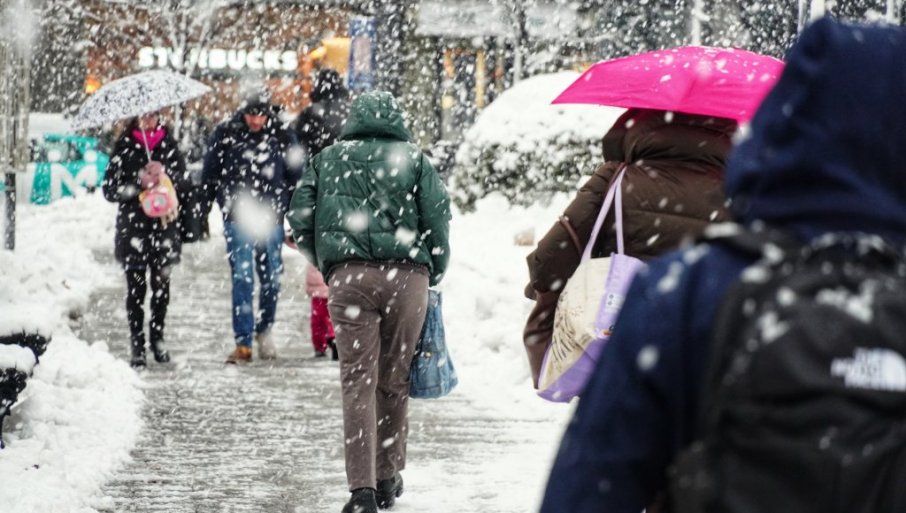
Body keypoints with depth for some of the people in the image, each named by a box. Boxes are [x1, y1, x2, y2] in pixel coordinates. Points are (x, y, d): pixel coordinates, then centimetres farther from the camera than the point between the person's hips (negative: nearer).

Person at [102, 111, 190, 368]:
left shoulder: (168, 144, 9)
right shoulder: (125, 146, 1)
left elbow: (185, 181, 5)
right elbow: (110, 189, -2)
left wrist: (166, 173, -13)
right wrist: (139, 182, -16)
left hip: (164, 225, 2)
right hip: (132, 227, -2)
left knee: (161, 285, 3)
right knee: (136, 288, -2)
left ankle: (157, 338, 19)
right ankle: (137, 346, 2)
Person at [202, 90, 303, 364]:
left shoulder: (282, 138, 3)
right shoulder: (225, 135, 1)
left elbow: (295, 176, 13)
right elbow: (209, 174, 11)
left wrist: (284, 204, 6)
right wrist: (226, 199, 5)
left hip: (271, 219, 2)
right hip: (237, 218, -2)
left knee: (272, 279, 7)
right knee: (242, 278, -8)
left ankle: (264, 331, 28)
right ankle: (243, 343, -7)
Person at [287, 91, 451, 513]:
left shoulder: (328, 159, 14)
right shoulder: (414, 158, 10)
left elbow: (299, 221, 10)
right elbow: (438, 216, 1)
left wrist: (325, 264, 22)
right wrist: (435, 272, 14)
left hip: (348, 276, 0)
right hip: (407, 275, 0)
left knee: (358, 382, -2)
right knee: (394, 381, 11)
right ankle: (388, 478, 19)